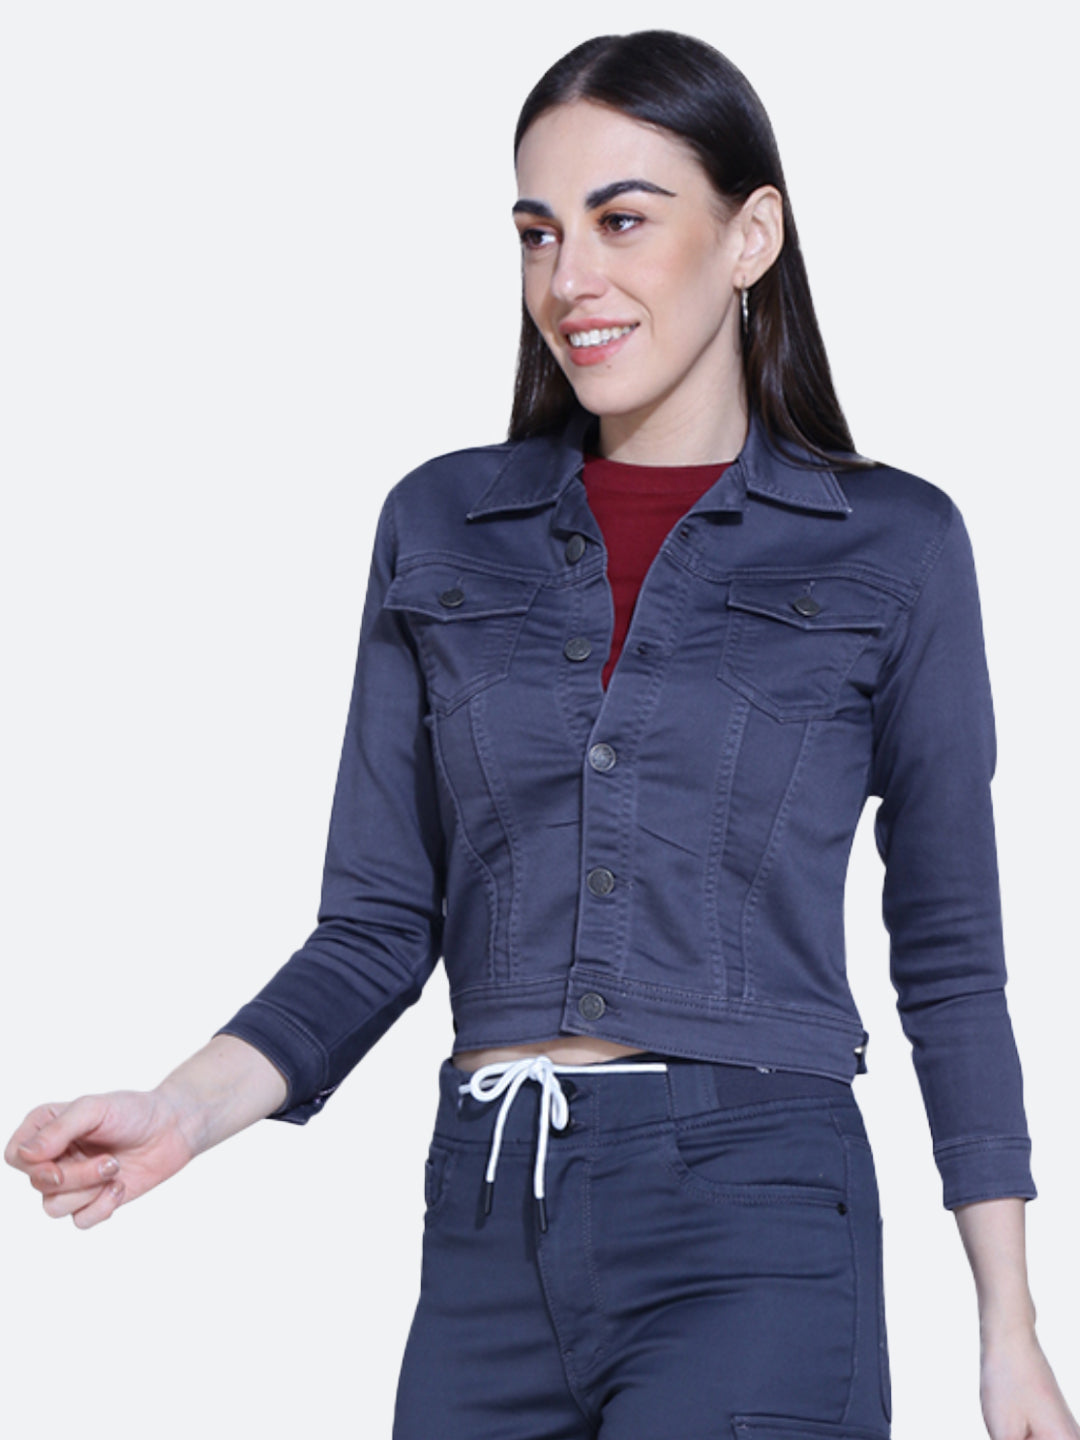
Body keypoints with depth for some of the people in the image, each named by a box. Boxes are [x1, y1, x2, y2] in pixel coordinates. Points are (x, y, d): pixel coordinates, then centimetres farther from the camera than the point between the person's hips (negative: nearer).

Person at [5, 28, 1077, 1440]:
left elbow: (951, 959, 6)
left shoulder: (892, 545, 3)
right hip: (490, 1218, 3)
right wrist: (183, 1111, -8)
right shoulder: (440, 527, 9)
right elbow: (378, 927, 9)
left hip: (752, 1218, -3)